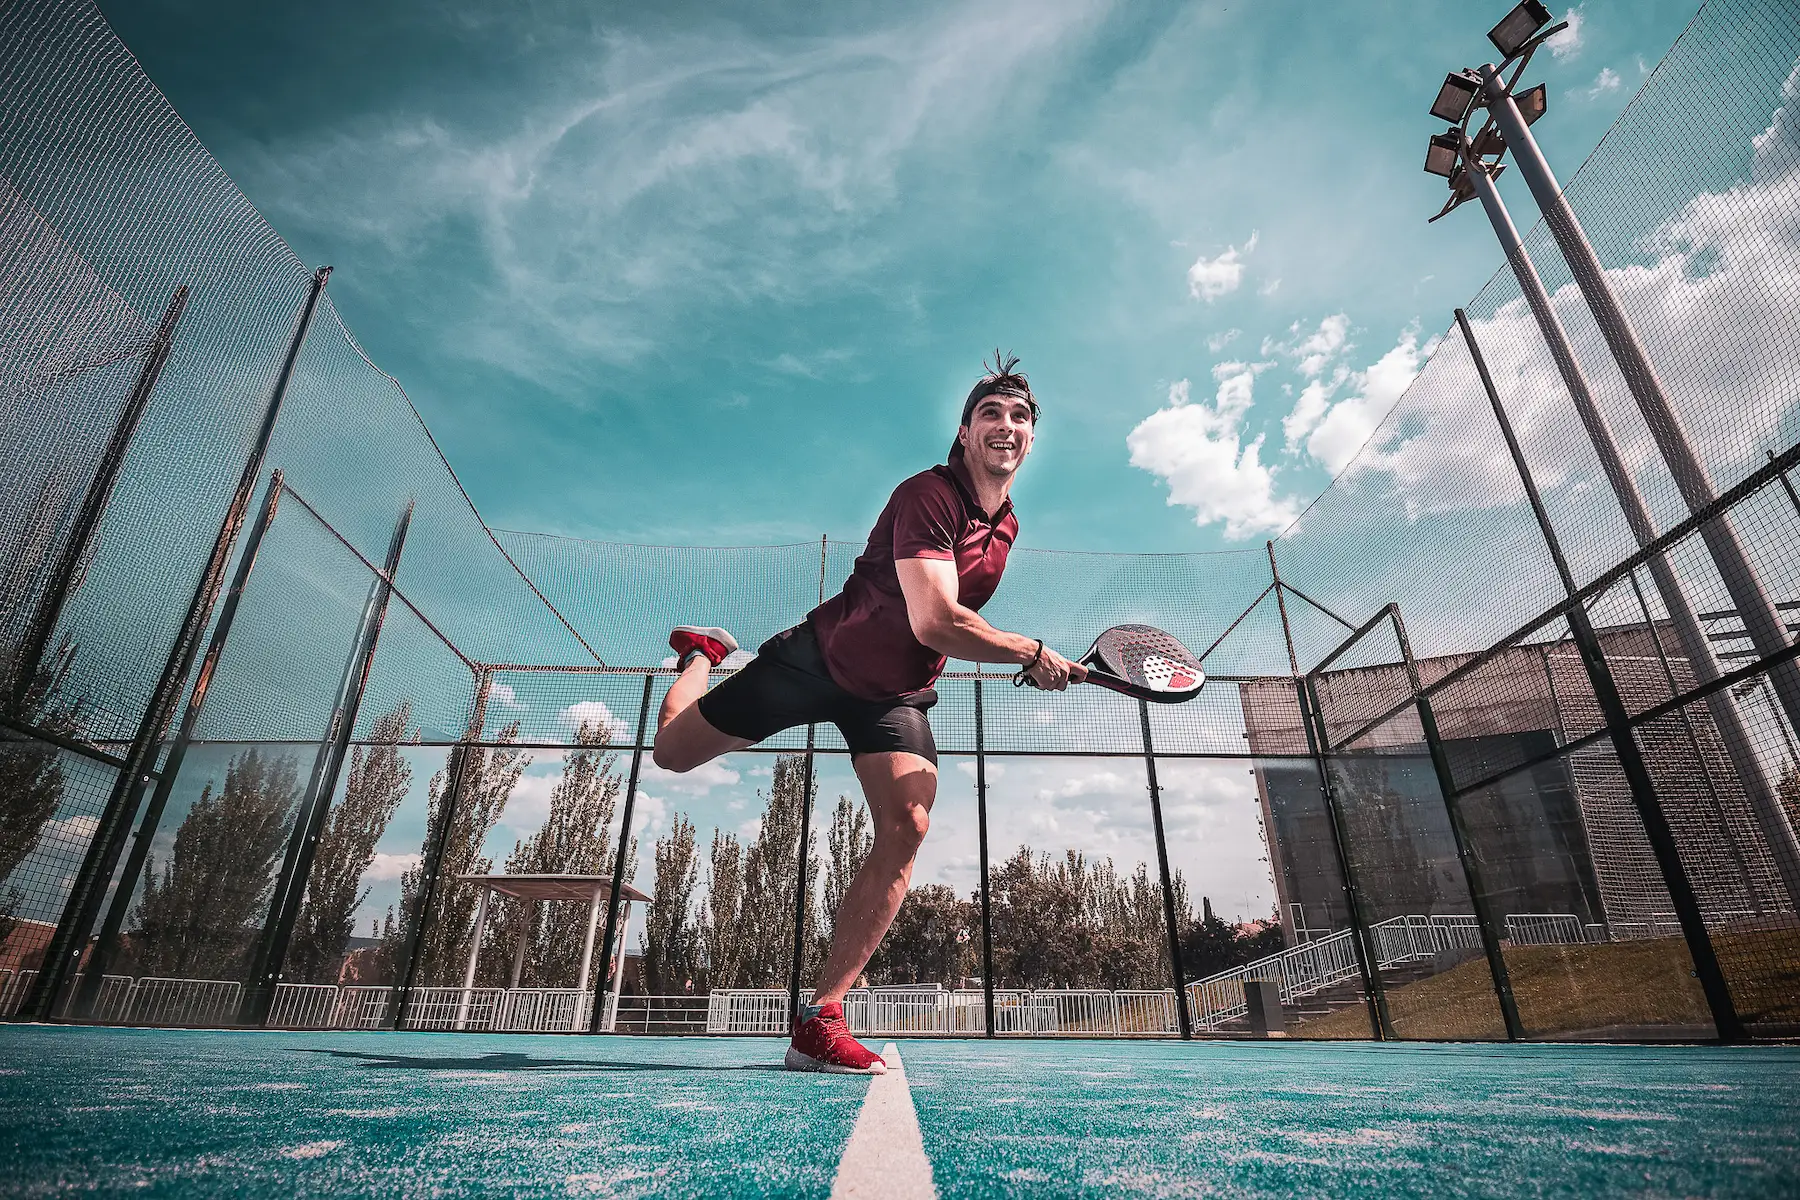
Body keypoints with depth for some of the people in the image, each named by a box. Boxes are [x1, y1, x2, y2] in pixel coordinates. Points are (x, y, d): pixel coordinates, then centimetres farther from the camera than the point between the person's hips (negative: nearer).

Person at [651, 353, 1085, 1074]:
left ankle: (819, 1021, -10)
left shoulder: (1006, 525, 4)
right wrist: (1031, 653, -22)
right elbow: (935, 623, -34)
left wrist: (1021, 657, 6)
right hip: (820, 658, -5)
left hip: (896, 696, 6)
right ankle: (702, 653, 41)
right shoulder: (929, 495, -23)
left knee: (906, 828, -17)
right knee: (673, 753, 4)